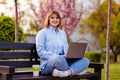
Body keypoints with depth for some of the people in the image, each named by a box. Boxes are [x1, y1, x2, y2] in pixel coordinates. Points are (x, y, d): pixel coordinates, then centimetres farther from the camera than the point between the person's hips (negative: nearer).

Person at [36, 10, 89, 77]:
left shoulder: (62, 33, 23)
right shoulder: (42, 33, 4)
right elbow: (40, 52, -6)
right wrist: (55, 56, -20)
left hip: (63, 61, 7)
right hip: (48, 64, -6)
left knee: (85, 60, -18)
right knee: (59, 58, -43)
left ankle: (67, 72, -42)